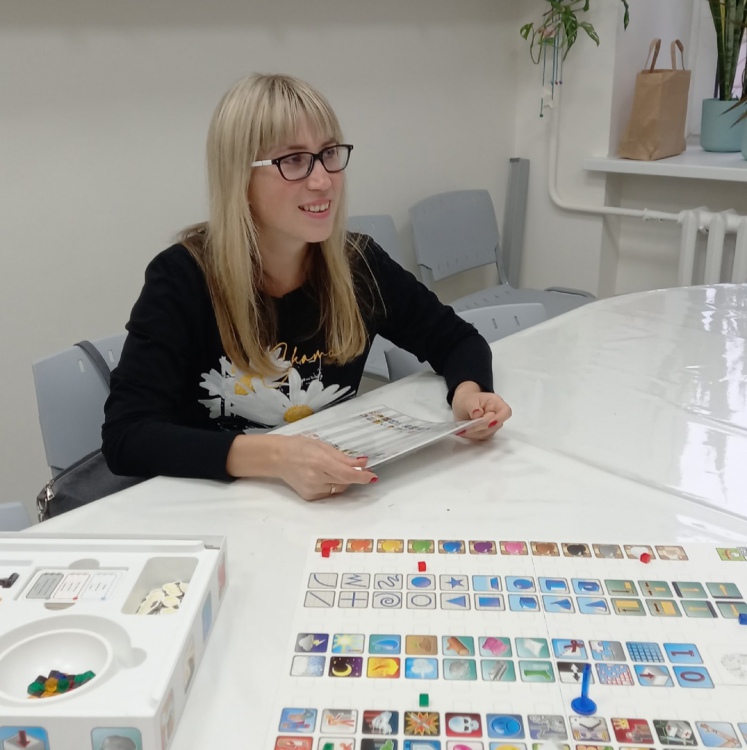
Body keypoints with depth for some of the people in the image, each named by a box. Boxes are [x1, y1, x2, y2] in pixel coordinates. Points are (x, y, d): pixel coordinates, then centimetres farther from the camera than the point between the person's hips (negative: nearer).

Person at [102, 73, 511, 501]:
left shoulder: (359, 264, -6)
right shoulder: (183, 277, -17)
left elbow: (456, 339, 7)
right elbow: (126, 435, -25)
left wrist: (468, 393, -16)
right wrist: (272, 457, -39)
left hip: (334, 503, 3)